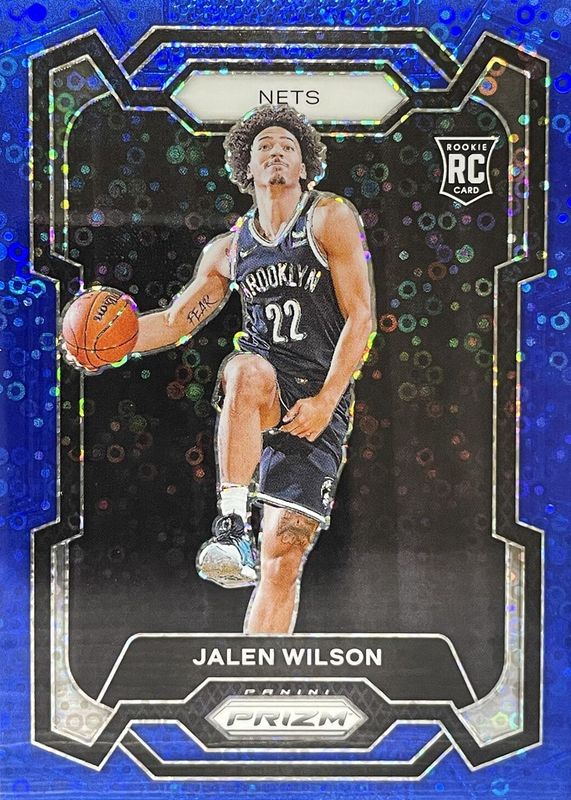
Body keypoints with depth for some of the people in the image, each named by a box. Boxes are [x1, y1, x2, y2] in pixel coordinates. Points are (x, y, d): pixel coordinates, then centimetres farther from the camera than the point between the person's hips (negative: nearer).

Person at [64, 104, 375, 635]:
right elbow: (175, 321, 20)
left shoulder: (331, 218, 3)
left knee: (283, 558, -8)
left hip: (320, 402, -2)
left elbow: (361, 316, -4)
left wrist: (325, 400, -14)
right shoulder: (228, 250, 15)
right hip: (258, 392, 2)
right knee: (249, 369, -38)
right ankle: (231, 520, -34)